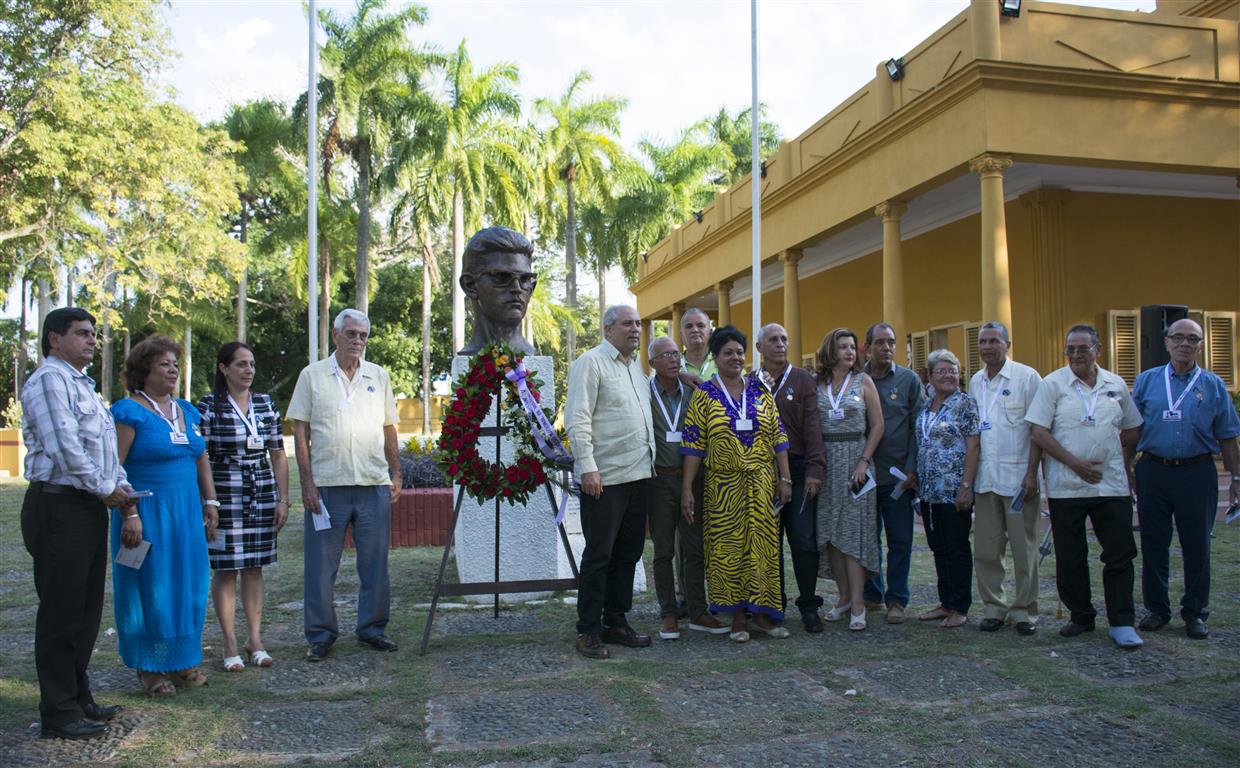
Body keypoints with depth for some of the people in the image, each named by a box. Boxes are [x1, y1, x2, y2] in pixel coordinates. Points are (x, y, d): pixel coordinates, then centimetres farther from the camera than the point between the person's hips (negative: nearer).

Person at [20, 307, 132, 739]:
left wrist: (122, 488, 10)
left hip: (90, 509, 10)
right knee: (61, 614, -2)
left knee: (86, 610, 16)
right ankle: (59, 715, 7)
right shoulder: (49, 380, -11)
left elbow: (105, 447, 23)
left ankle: (78, 699, 27)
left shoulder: (82, 384, 20)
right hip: (59, 507, -10)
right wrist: (106, 490, -12)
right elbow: (64, 448, -20)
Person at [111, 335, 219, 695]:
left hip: (187, 513, 6)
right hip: (147, 513, -6)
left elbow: (201, 460, 18)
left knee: (188, 586, 10)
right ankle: (149, 667, 14)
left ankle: (182, 660, 22)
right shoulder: (129, 411, -8)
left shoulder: (187, 411, 13)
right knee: (150, 588, 2)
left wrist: (210, 501, 11)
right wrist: (128, 514, -19)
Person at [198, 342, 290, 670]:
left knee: (255, 567, 8)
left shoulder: (266, 404, 10)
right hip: (225, 495, -4)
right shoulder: (209, 406, -2)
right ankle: (230, 644, 9)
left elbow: (278, 455, 12)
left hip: (262, 495, 4)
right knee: (225, 569, 1)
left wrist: (282, 499, 7)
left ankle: (255, 639, 15)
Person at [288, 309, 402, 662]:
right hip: (327, 485, -2)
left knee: (375, 563, 8)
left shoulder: (378, 376, 12)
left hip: (375, 485, 3)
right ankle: (321, 635, 16)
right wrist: (307, 483, -6)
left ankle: (372, 629, 21)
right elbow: (300, 432, 0)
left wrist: (395, 474, 10)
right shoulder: (313, 375, 3)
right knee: (321, 565, 4)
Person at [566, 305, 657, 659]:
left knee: (628, 553, 13)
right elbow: (577, 419, -15)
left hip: (637, 474, 8)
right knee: (598, 556, -3)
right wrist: (587, 467, -21)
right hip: (604, 477, -8)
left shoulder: (636, 365, 18)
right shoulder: (591, 362, -7)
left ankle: (616, 622, 24)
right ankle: (588, 632, 7)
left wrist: (650, 461, 17)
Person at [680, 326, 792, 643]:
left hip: (762, 483, 2)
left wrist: (785, 478, 2)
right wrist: (687, 489, -9)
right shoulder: (704, 394, -1)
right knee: (728, 547, 3)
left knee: (762, 545, 5)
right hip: (723, 485, -2)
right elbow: (693, 445, -4)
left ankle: (761, 612, 17)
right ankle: (738, 615, 14)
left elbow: (778, 438, 8)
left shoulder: (759, 390, 7)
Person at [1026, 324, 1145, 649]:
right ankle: (1081, 616, 22)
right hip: (1066, 486, -2)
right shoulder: (1052, 384, -2)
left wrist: (1123, 464, 8)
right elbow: (1039, 433, -7)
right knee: (1070, 559, 7)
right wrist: (1075, 464, -12)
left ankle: (1121, 623, 10)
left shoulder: (1116, 385, 8)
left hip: (1113, 485, 2)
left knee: (1120, 555, 2)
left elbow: (1132, 430, 19)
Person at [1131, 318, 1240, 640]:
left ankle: (1195, 613, 17)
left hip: (1197, 472, 0)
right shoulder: (1147, 381, 6)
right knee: (1153, 544, 7)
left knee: (1197, 545, 4)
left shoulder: (1213, 385, 6)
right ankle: (1156, 609, 19)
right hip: (1153, 471, 0)